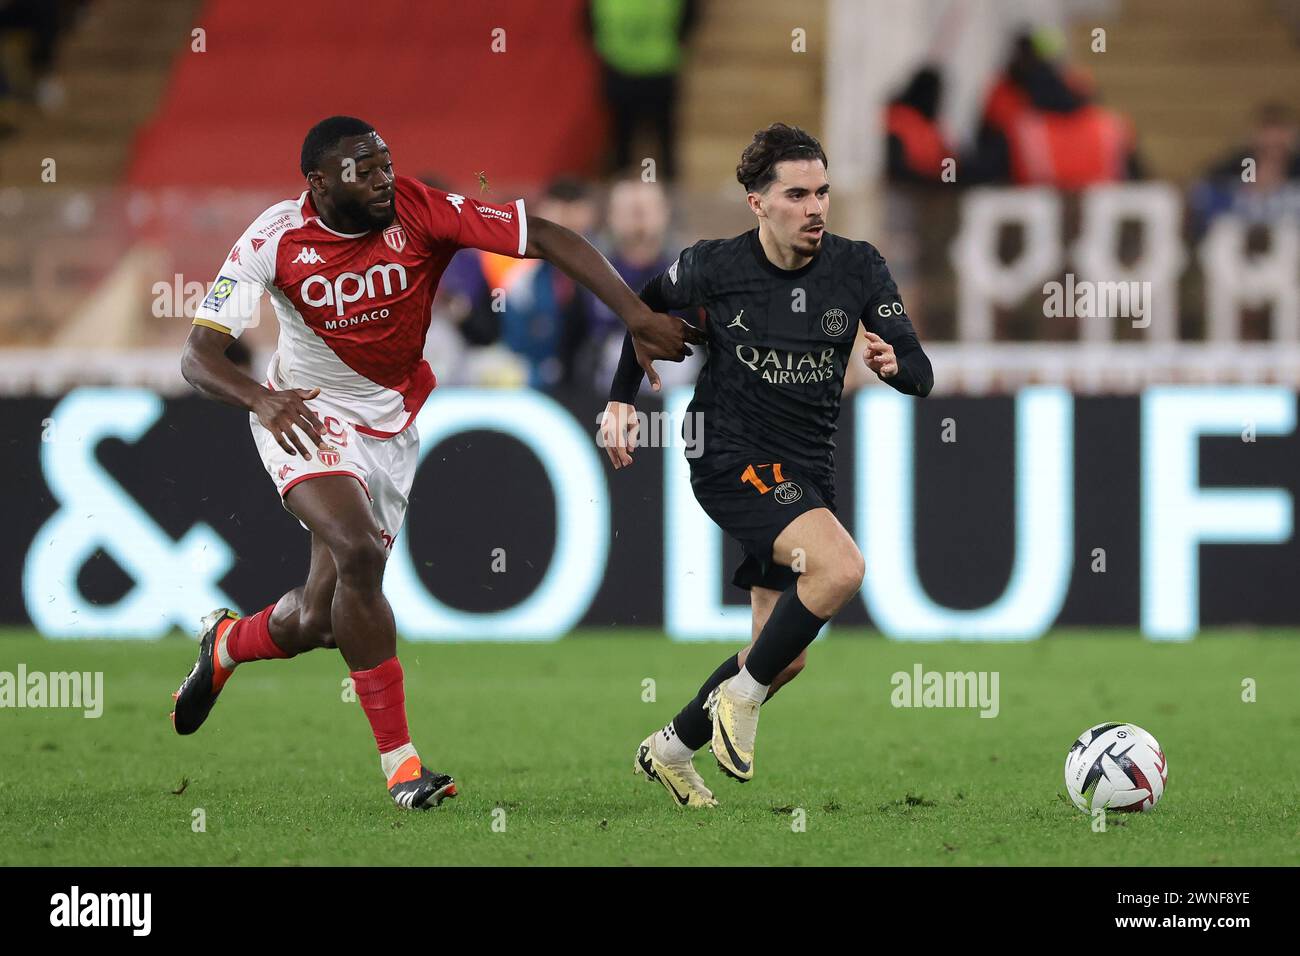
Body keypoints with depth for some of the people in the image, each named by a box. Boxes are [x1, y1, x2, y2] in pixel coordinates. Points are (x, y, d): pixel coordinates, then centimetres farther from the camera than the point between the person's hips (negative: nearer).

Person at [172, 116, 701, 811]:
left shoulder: (421, 213, -18)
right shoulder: (275, 241, -19)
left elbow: (544, 237, -20)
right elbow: (199, 357, -22)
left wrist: (637, 317, -29)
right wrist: (259, 399, -44)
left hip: (390, 427, 3)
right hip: (304, 416, -3)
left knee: (317, 622, 4)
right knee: (359, 553, -29)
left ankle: (226, 643, 43)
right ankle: (399, 761, -18)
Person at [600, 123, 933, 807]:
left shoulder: (858, 268, -4)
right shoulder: (712, 267, -10)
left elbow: (921, 376, -5)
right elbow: (645, 308, 12)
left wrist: (894, 362, -27)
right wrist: (620, 401, 9)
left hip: (806, 477, 5)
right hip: (731, 461, -5)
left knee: (786, 658, 9)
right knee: (841, 568, -29)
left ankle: (670, 750, 29)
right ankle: (740, 695, -11)